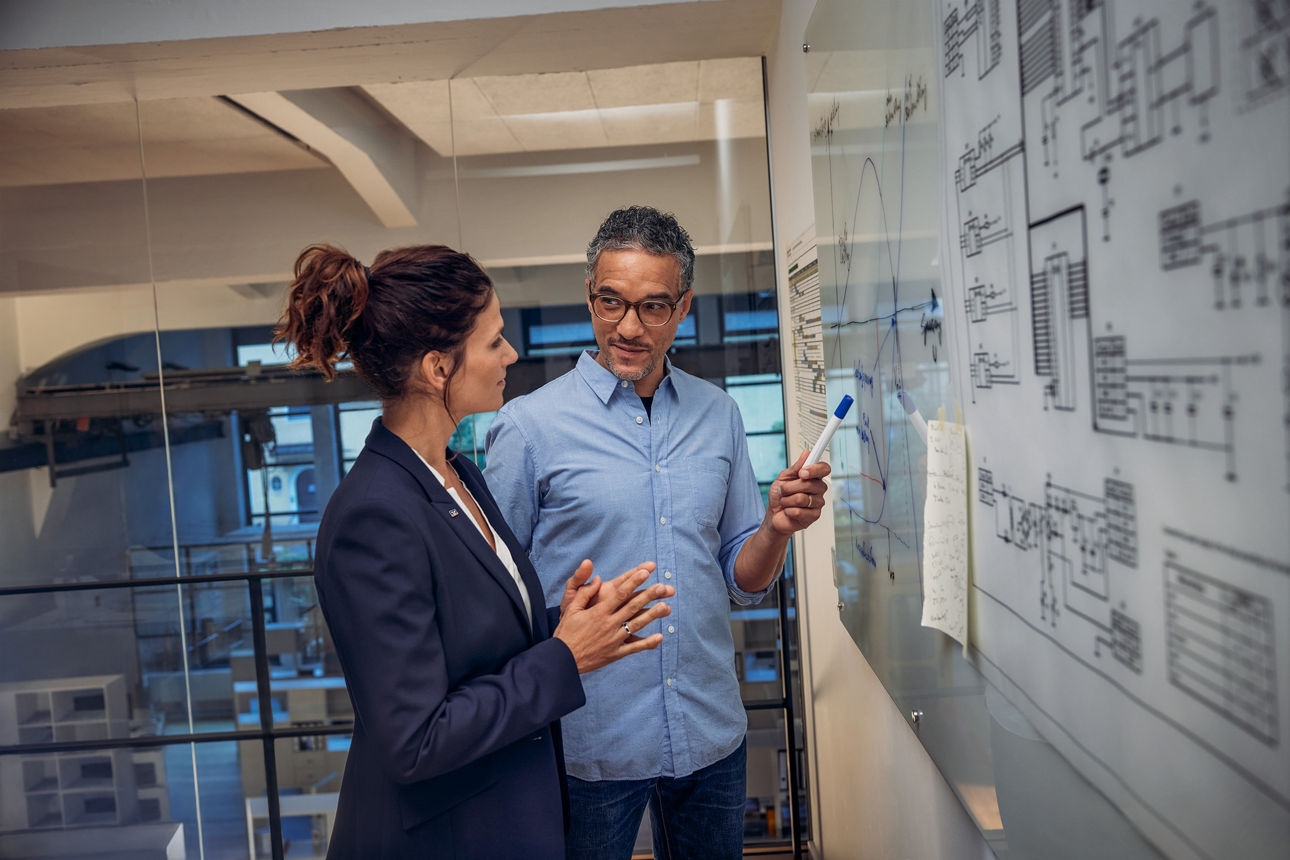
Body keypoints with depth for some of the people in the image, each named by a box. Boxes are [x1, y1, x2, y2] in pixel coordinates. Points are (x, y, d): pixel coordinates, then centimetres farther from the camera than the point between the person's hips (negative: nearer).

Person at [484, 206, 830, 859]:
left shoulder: (719, 416, 2)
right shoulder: (527, 426, -10)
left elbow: (743, 581, 6)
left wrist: (777, 527, -13)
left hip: (711, 734, 4)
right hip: (588, 744, -3)